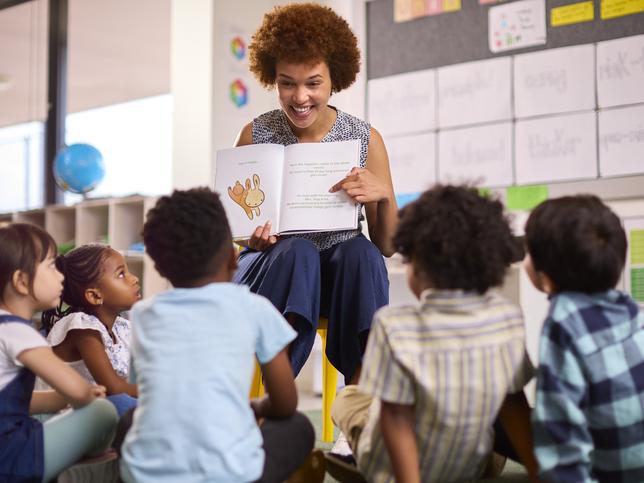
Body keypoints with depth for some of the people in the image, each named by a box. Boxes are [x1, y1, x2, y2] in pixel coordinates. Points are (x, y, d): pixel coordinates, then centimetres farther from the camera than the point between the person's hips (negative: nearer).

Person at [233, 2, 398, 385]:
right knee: (298, 250, -33)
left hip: (341, 274, 1)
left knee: (359, 250, -31)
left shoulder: (365, 139, -1)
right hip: (272, 270, -1)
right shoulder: (256, 135, -2)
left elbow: (387, 247, 2)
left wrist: (383, 196, -19)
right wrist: (255, 240, -16)